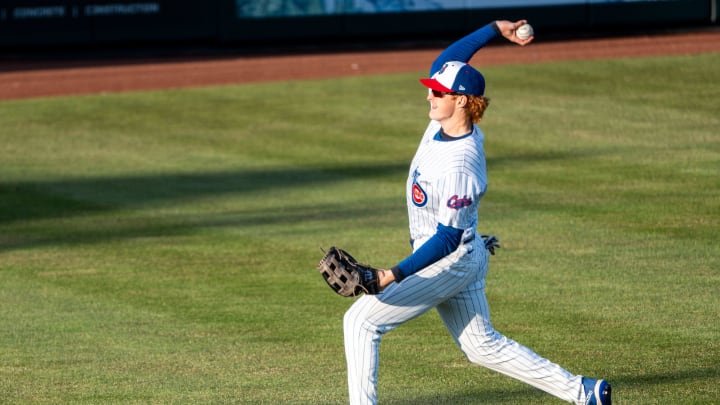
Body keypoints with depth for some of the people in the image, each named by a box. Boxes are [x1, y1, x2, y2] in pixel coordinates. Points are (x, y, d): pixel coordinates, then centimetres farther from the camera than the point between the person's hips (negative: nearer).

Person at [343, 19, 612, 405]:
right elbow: (445, 61, 11)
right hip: (464, 259, 10)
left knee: (361, 320, -10)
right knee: (484, 347, 17)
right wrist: (496, 28, 5)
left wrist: (396, 274, -31)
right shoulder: (444, 122, -4)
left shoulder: (460, 165, -28)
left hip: (447, 262, -10)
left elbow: (447, 238, -26)